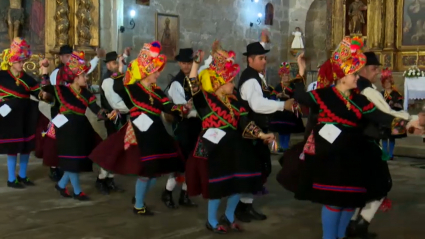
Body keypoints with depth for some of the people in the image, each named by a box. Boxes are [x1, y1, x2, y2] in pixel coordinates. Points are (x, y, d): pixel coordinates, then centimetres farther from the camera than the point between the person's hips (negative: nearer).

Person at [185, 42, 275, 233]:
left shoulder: (233, 101, 9)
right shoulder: (206, 99, -8)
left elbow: (244, 122, 5)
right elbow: (194, 87, -26)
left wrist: (262, 135, -3)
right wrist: (196, 63, -33)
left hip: (234, 147, 7)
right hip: (215, 149, -7)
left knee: (238, 183, 10)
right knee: (218, 185, 1)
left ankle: (229, 217, 32)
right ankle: (211, 221, 22)